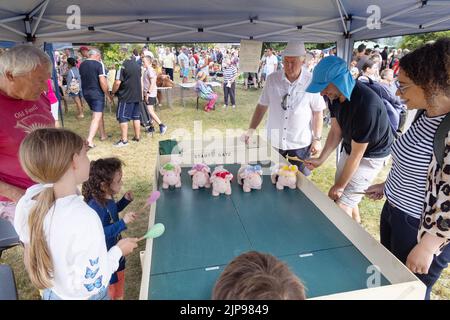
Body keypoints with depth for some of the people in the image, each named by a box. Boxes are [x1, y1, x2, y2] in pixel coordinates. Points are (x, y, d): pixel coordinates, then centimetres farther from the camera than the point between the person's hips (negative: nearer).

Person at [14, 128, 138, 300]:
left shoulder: (26, 203, -17)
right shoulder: (84, 218, -38)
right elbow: (91, 285, -29)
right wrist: (118, 251, -14)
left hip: (51, 292, 5)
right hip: (80, 295, -5)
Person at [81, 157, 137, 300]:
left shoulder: (107, 198, -5)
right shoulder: (95, 206, -32)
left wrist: (125, 200, 1)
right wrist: (123, 222, -36)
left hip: (116, 250, 8)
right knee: (112, 292, 14)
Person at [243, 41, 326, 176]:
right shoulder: (272, 79, -5)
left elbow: (318, 112, -3)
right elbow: (262, 106, 2)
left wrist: (317, 139, -5)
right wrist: (251, 129, -6)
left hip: (300, 144, -2)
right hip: (274, 141, 2)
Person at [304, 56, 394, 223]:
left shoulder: (366, 105, -36)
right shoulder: (335, 95, -13)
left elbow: (356, 154, -26)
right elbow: (336, 131, -1)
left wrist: (340, 185, -16)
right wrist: (320, 159, -9)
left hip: (370, 155, -7)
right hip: (349, 148, 8)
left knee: (341, 203, -8)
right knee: (344, 196, 19)